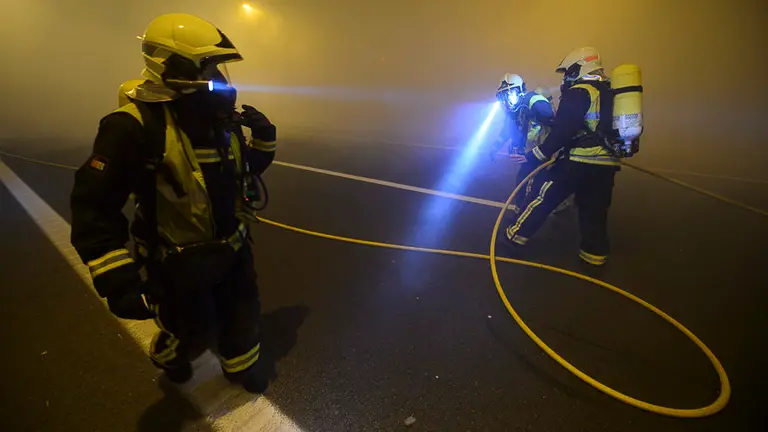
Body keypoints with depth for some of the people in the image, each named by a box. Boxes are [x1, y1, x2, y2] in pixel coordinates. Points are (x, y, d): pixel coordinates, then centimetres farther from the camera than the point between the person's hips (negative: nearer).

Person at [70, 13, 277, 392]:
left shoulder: (219, 119, 0)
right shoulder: (136, 126, -23)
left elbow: (246, 169, 13)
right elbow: (94, 206, -23)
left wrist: (263, 137, -6)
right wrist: (116, 277, -26)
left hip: (232, 247, 6)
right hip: (182, 263, -6)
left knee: (243, 314, 21)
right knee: (194, 332, 16)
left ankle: (240, 364, 50)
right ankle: (168, 357, 53)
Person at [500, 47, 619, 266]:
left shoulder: (579, 92, -9)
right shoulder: (608, 93, 18)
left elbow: (562, 130, -17)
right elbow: (600, 130, 21)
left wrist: (537, 155, -12)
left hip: (581, 161, -8)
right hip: (606, 163, 8)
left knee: (543, 194, 3)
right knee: (594, 210, 14)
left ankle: (517, 234, 10)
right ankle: (595, 253, 17)